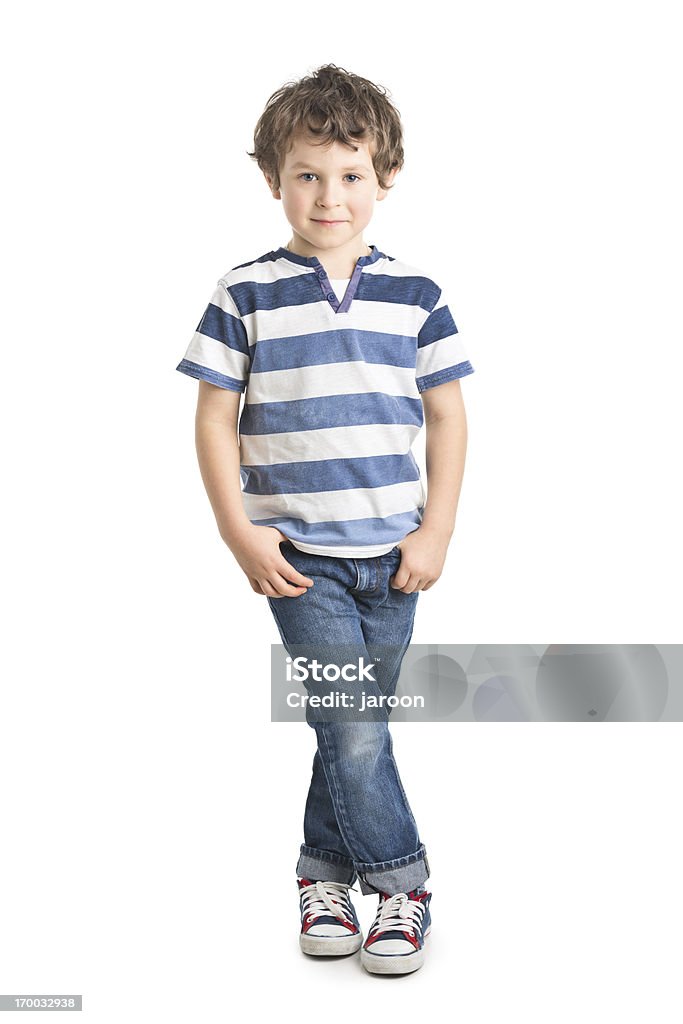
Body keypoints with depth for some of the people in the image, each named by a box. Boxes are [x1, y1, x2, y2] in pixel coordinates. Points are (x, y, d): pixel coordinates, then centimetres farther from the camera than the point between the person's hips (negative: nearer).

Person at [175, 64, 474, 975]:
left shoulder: (415, 294, 3)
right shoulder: (245, 295, -2)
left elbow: (447, 418, 6)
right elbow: (216, 420, 0)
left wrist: (436, 532, -1)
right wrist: (240, 534, -7)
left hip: (393, 553, 3)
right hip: (299, 554, -2)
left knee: (356, 726, 11)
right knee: (350, 730, -5)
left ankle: (324, 872, 30)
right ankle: (401, 883, 14)